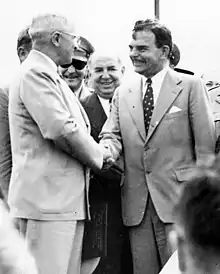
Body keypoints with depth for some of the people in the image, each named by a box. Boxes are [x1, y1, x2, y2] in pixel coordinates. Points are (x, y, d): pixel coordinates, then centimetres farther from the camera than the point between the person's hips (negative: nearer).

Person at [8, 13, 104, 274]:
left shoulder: (49, 75, 20)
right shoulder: (35, 73, -12)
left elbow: (76, 129, 20)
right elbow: (63, 131, -20)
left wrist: (101, 151, 4)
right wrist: (99, 157, -5)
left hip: (67, 201, 10)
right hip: (47, 199, -10)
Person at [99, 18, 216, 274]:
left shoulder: (190, 86, 0)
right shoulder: (123, 92, 13)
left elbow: (205, 144, -2)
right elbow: (112, 134, 8)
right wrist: (108, 148, -17)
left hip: (177, 199, -4)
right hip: (137, 203, 4)